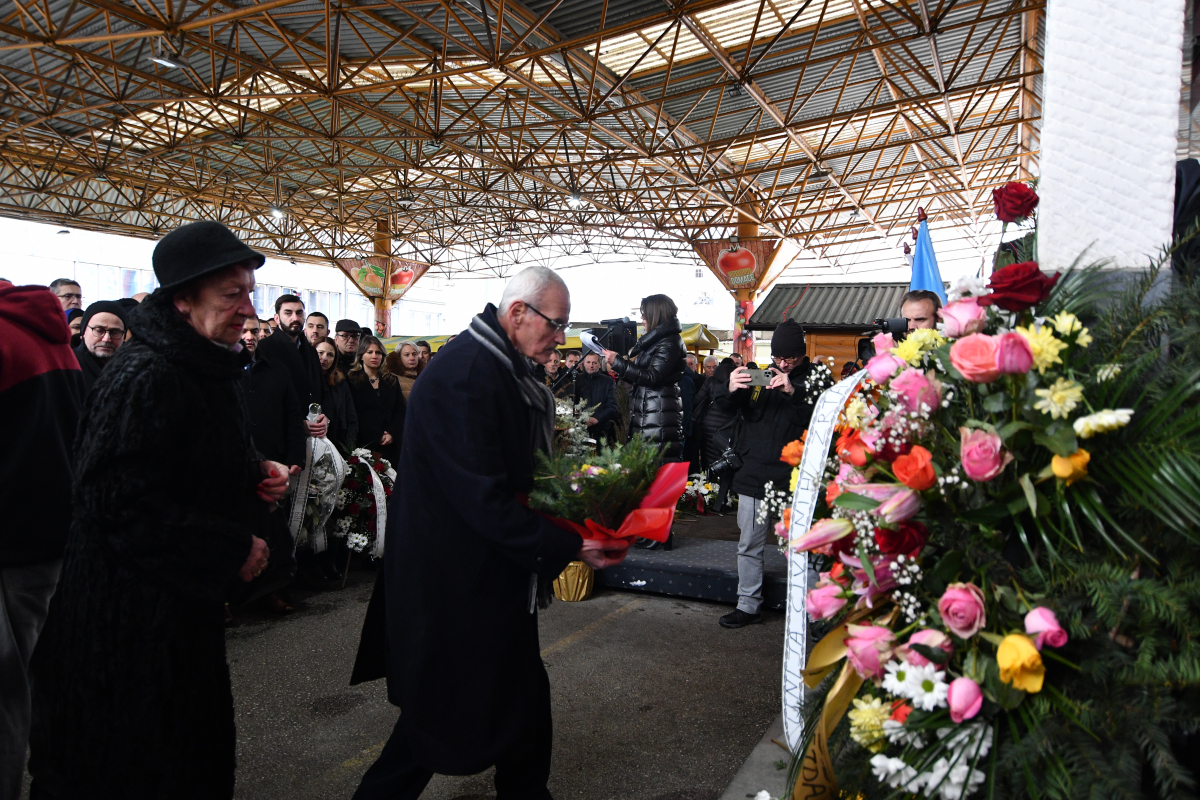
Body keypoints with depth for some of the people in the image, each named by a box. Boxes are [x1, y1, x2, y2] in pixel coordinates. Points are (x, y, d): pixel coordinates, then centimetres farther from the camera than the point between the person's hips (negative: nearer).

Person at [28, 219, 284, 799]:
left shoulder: (203, 371, 8)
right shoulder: (144, 377, -23)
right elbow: (122, 500, -27)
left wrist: (255, 476, 0)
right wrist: (232, 549, -22)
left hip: (184, 600, 9)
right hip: (130, 615, -9)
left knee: (192, 747, 21)